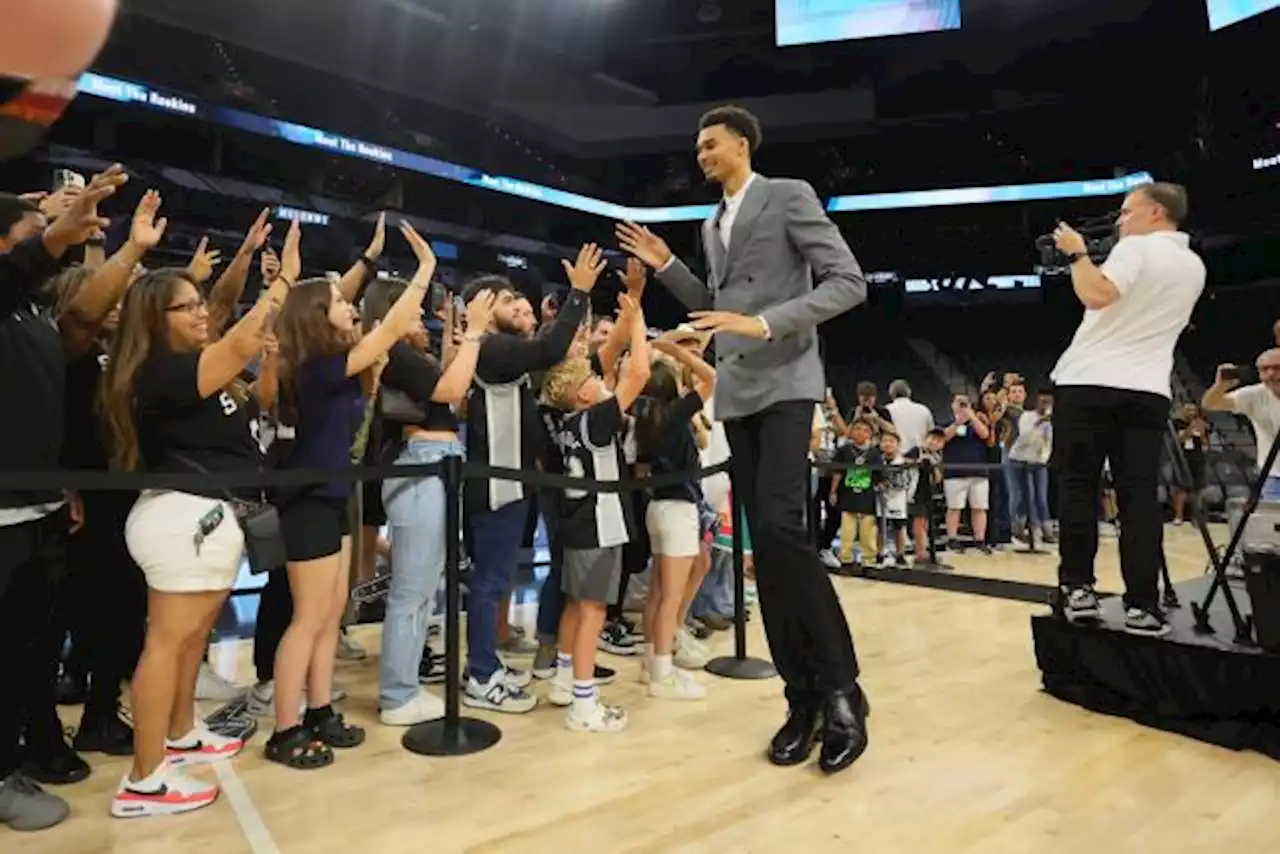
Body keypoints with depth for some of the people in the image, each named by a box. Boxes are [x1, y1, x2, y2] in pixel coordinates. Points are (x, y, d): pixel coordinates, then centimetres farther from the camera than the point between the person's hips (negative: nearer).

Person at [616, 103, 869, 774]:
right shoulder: (712, 225, 21)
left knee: (780, 525, -23)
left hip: (785, 382, -7)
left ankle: (840, 686, -9)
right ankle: (803, 694, 9)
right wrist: (666, 266, 13)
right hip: (735, 393, 7)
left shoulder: (789, 196, 0)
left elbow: (849, 282, -9)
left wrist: (766, 323, -19)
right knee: (763, 542, 2)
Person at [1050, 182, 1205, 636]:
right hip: (1148, 391, 6)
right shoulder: (1194, 267, 19)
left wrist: (1077, 253, -6)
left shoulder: (1138, 247, -4)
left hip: (1090, 383, -5)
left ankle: (1078, 589, 2)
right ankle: (1143, 605, -1)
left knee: (1077, 487, 1)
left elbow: (1097, 296, -20)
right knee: (1139, 497, 2)